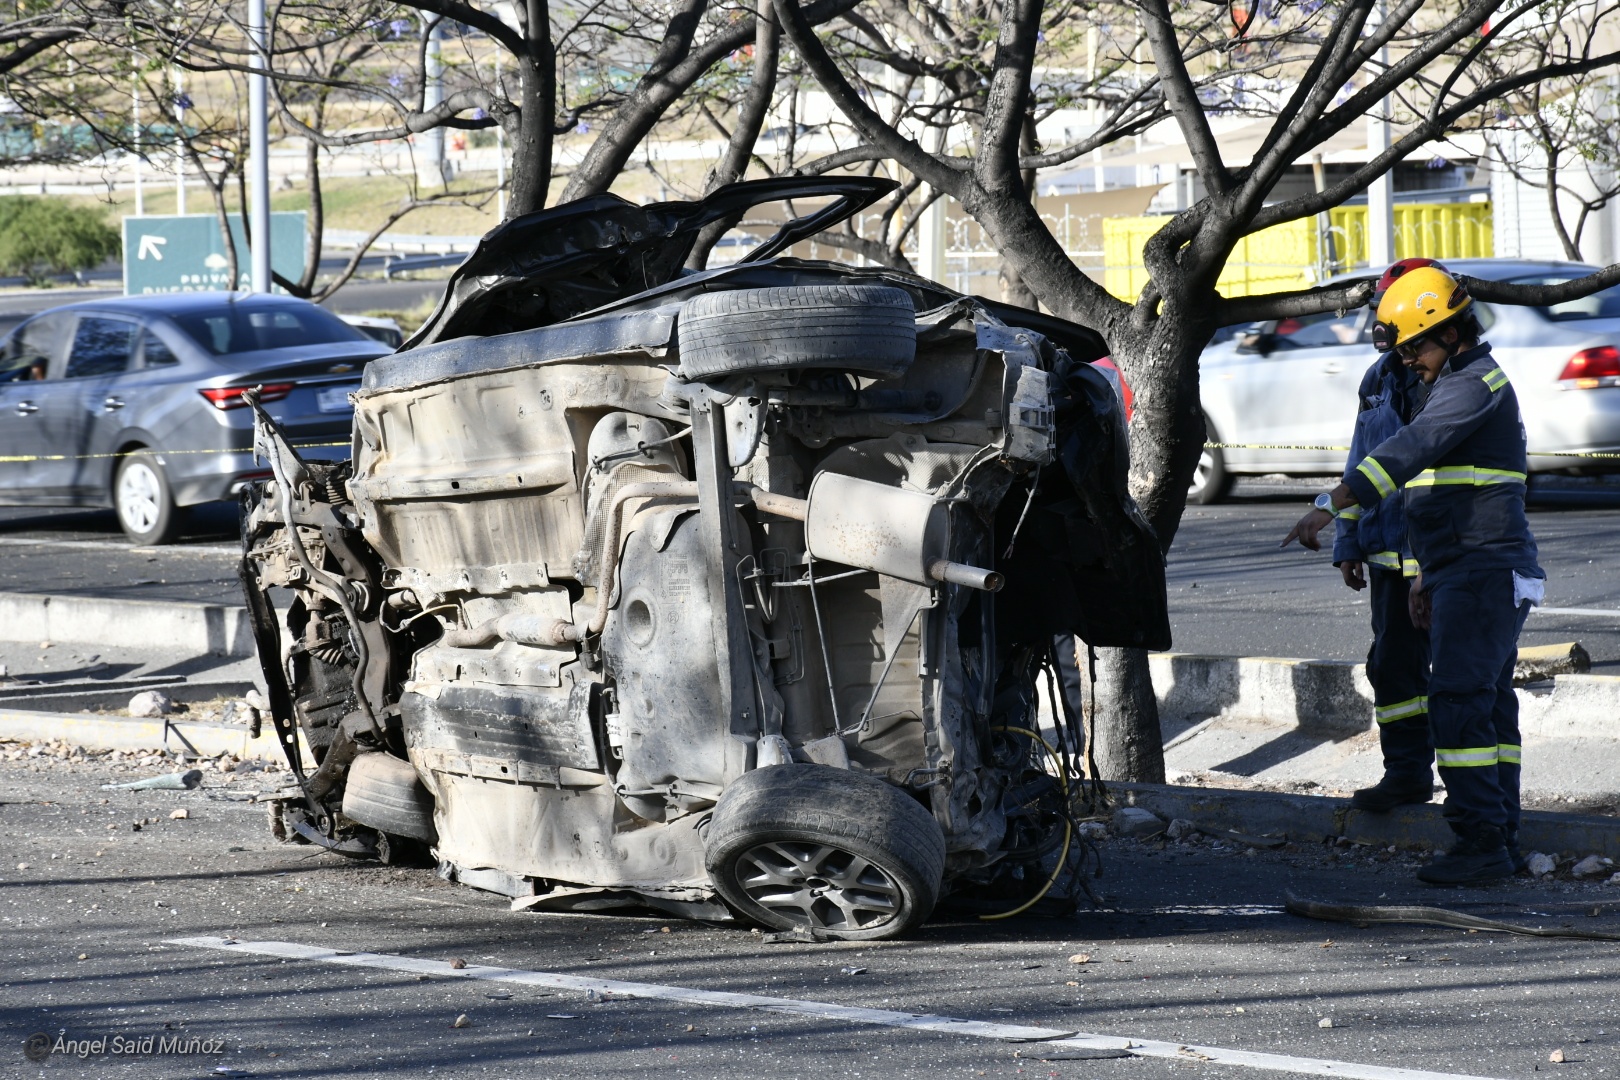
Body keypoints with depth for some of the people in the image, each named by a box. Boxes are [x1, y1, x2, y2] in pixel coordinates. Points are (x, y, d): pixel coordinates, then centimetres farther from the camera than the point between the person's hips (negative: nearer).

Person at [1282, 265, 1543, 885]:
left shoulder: (1475, 384, -14)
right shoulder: (1456, 385, 21)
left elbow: (1408, 451, -28)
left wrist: (1331, 505, -36)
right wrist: (1427, 574, 26)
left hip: (1485, 572, -11)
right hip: (1465, 575, 11)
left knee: (1459, 702, -14)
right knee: (1487, 705, 10)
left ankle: (1482, 840, -14)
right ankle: (1499, 836, 11)